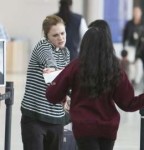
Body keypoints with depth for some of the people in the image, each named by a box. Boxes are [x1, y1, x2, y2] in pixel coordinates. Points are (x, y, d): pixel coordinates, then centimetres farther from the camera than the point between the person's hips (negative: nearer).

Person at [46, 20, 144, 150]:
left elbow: (53, 96, -3)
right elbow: (128, 103, 0)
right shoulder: (116, 69, -4)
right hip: (109, 128, 3)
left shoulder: (76, 66, -8)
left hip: (84, 127, -3)